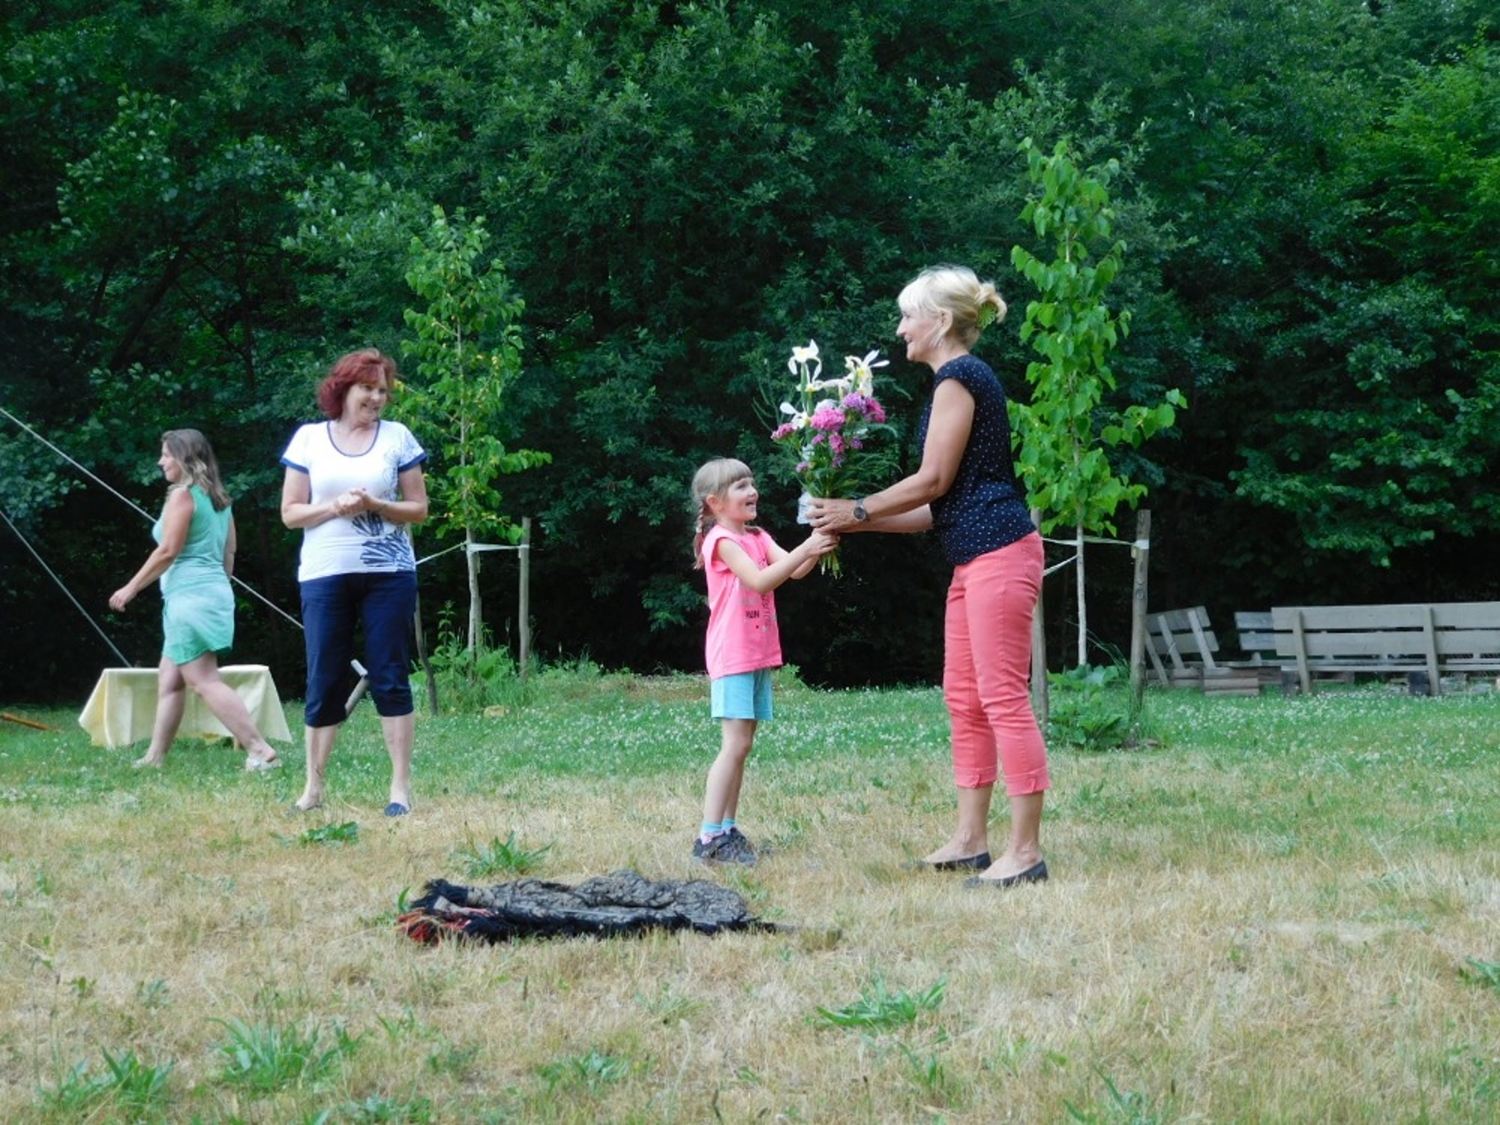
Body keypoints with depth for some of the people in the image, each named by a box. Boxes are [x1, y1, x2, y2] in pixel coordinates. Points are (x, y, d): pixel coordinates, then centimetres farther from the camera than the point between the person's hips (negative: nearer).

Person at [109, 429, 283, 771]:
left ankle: (261, 752, -21)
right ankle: (155, 756, 16)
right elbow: (228, 554, 18)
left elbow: (168, 550, -14)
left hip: (190, 594, -10)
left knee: (205, 681, -12)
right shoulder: (218, 499, 16)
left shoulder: (182, 495, -9)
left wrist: (131, 588, -8)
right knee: (169, 677, 15)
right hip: (215, 590, 10)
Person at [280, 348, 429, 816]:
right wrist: (334, 507, -13)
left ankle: (400, 786, 2)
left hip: (388, 573, 0)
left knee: (390, 679, 0)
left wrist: (374, 506, -12)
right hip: (325, 575, 0)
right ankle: (313, 787, 9)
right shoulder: (309, 438, 5)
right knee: (324, 681, 2)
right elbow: (291, 513, 4)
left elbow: (418, 509, 5)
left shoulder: (397, 437, 5)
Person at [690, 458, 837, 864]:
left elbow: (794, 570, 1)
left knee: (742, 745, 7)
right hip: (732, 656, -8)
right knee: (735, 744, -13)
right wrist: (806, 548, -27)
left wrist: (817, 546, -18)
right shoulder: (722, 541, -10)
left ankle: (728, 830, 10)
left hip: (759, 655, 8)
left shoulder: (758, 538, 15)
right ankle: (709, 838, -13)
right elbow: (759, 580, -23)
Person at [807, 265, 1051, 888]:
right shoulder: (963, 379, 21)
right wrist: (857, 524, 19)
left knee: (1002, 697, -10)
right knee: (964, 698, 11)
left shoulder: (958, 377, -9)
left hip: (997, 553, -11)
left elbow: (933, 481, -12)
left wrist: (857, 509, -1)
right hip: (975, 558, 11)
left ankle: (1026, 851, -10)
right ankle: (970, 841, 16)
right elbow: (940, 505, 20)